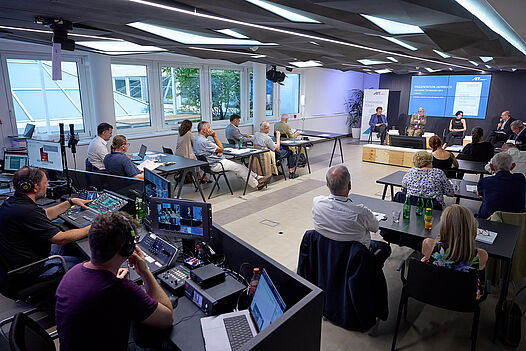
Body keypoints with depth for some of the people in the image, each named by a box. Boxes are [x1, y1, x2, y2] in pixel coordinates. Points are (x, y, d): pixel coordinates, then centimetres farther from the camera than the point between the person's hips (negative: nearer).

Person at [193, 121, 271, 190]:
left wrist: (220, 152, -7)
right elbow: (221, 149, -17)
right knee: (239, 168, -6)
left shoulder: (197, 139, 11)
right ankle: (256, 184, 4)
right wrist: (214, 135, -12)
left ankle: (257, 177, 11)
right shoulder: (203, 141, -25)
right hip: (216, 165, -11)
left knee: (240, 167, 9)